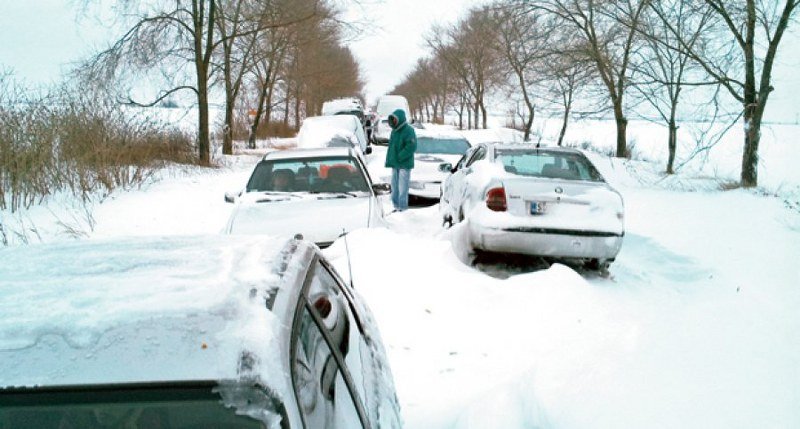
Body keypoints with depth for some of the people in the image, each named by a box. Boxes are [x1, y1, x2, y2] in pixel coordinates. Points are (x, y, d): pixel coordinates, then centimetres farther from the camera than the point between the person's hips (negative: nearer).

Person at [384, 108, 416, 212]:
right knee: (395, 186, 12)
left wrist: (399, 157, -21)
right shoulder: (394, 131, 14)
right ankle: (396, 207, 20)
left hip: (404, 164, -8)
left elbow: (411, 147, -20)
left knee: (402, 187, -7)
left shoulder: (408, 131, -12)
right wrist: (389, 160, 10)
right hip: (395, 164, 8)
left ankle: (403, 208, -2)